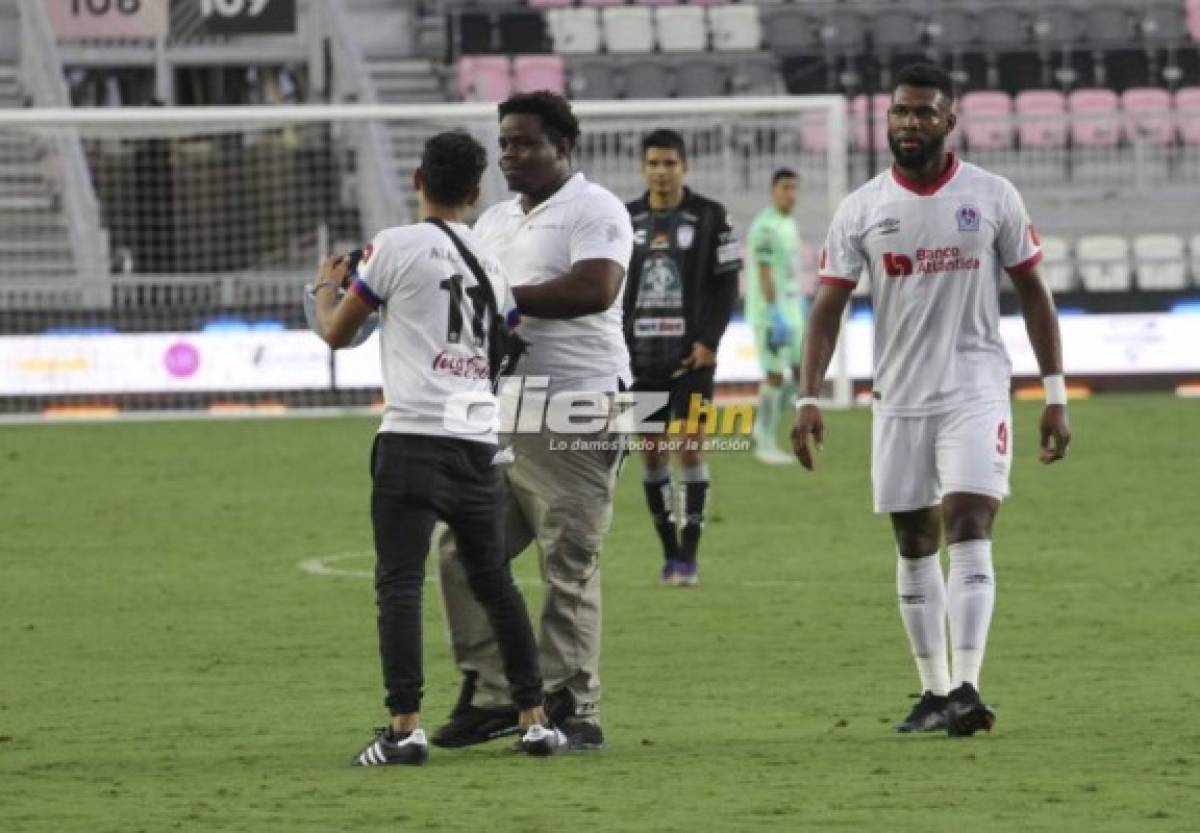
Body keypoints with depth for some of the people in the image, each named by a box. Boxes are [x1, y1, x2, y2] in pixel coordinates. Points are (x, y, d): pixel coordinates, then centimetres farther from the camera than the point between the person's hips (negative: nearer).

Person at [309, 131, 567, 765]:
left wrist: (327, 287, 26)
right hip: (480, 440, 6)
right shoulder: (490, 260, 17)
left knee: (399, 582, -7)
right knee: (493, 580, 15)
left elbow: (336, 334, 5)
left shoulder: (396, 246, -2)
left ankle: (405, 727, -16)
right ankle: (535, 720, 14)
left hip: (413, 434, -6)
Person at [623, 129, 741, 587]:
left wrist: (709, 341, -10)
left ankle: (689, 554, -6)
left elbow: (726, 284, -1)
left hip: (691, 355, -3)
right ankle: (669, 551, 13)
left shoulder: (710, 217, 0)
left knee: (690, 446, -9)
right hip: (641, 356, 3)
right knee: (651, 451, 4)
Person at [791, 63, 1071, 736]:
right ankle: (935, 692, 15)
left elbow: (1033, 295, 5)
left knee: (970, 534, -15)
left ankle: (966, 688, -22)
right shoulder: (861, 209, 2)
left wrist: (1056, 393, 1)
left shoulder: (993, 197, 0)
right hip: (899, 398, 3)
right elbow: (829, 308, 2)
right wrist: (809, 397, -9)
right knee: (914, 547, 7)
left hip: (976, 393, -3)